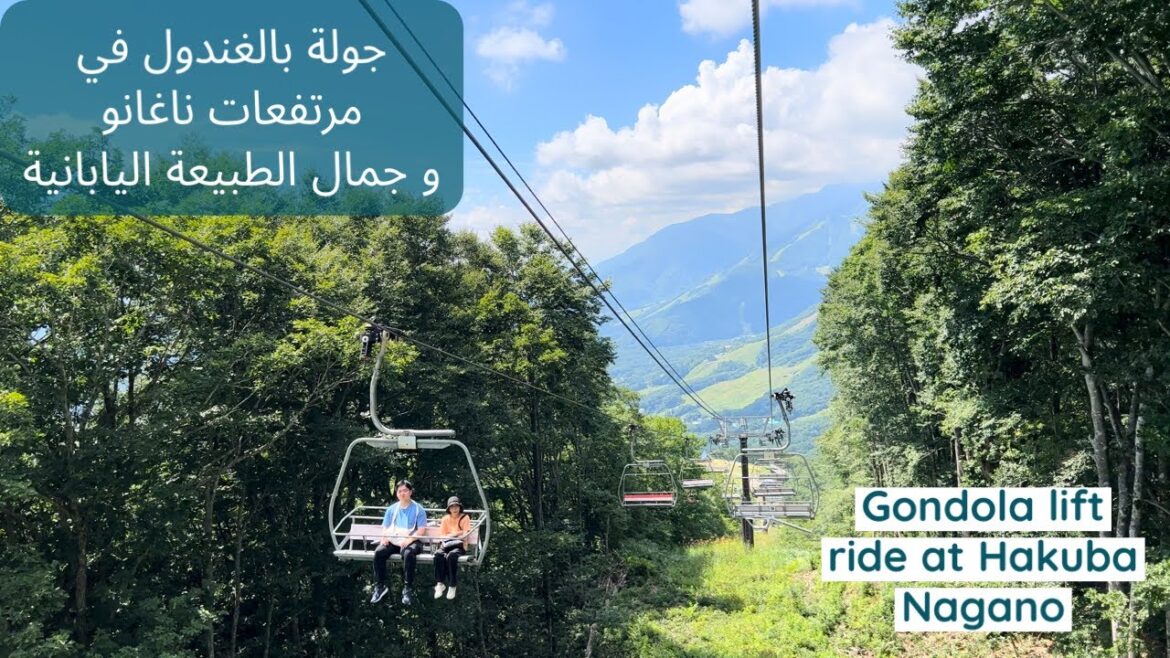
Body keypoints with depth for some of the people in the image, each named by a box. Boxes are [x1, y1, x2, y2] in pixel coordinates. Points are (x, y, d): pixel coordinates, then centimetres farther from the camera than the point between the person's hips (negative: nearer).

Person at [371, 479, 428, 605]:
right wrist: (384, 537, -7)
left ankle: (407, 589, -31)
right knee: (379, 552, -27)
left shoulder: (418, 509, 5)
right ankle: (379, 586, -17)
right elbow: (385, 527, 16)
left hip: (411, 541, -4)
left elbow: (421, 530, -3)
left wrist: (409, 540, -19)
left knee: (408, 553, -38)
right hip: (393, 540, 4)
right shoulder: (391, 509, 18)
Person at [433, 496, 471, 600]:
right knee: (439, 554, -34)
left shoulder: (465, 517, 5)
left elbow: (465, 536, -4)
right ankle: (440, 583, -28)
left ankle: (452, 586, -28)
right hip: (447, 545, 3)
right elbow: (442, 535, 5)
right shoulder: (445, 518, 13)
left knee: (451, 555, -39)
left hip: (459, 546, -3)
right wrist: (457, 533, -9)